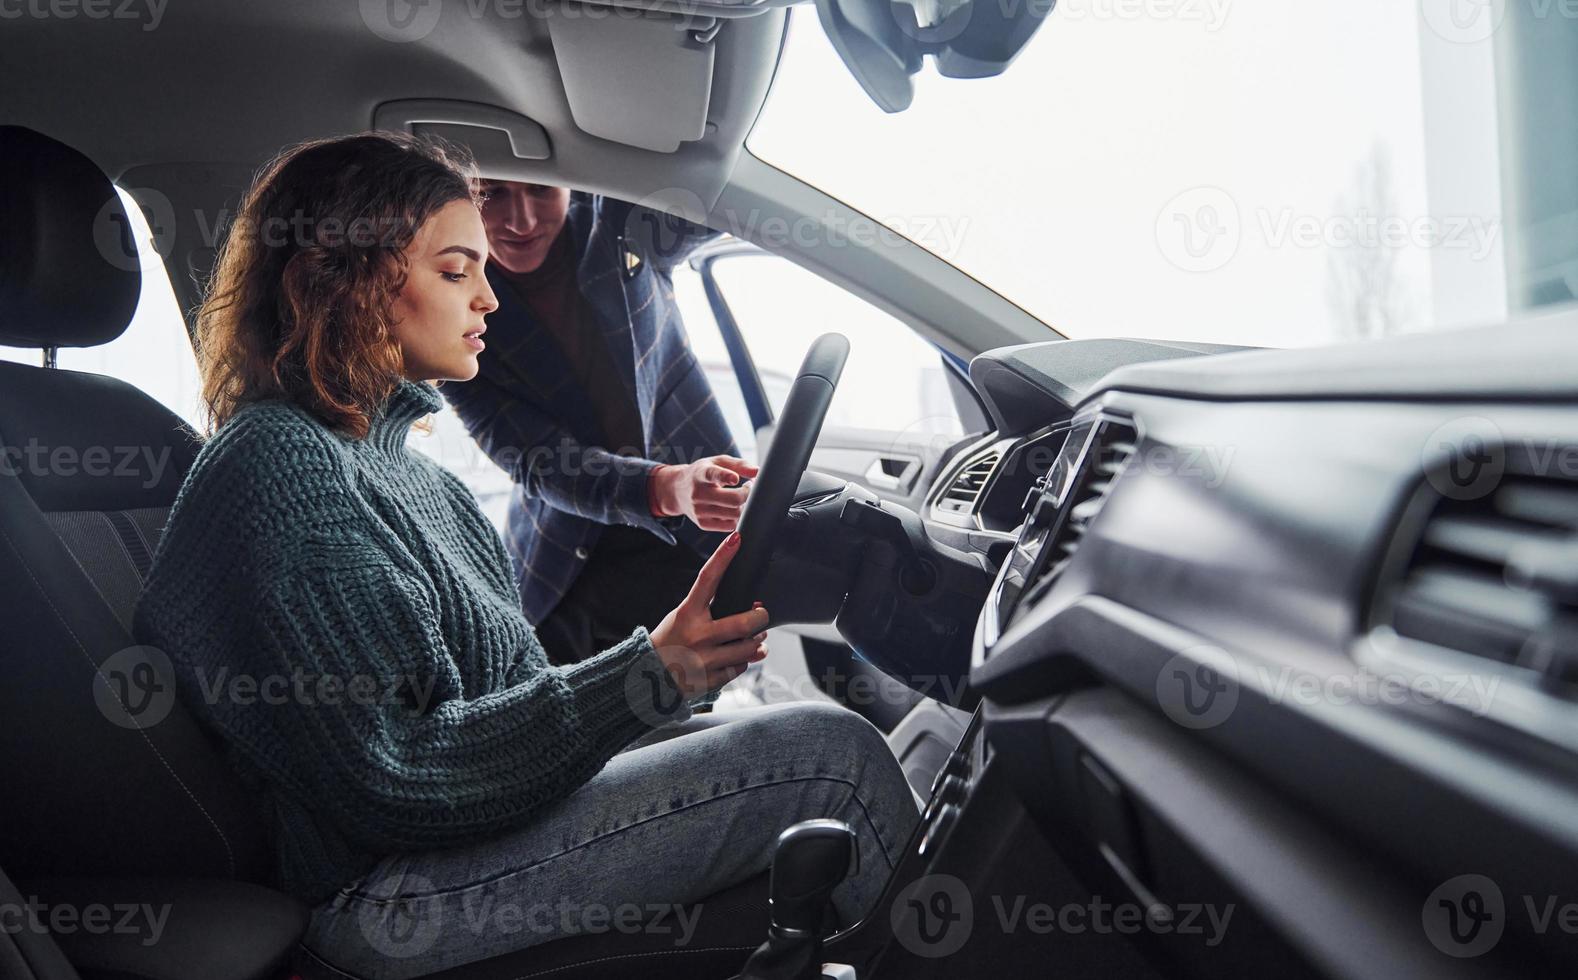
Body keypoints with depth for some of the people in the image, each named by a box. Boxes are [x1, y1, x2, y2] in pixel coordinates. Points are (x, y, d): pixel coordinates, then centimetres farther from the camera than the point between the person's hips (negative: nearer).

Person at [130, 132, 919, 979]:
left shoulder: (369, 447, 11)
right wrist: (643, 677, -29)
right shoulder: (281, 471, -20)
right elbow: (392, 781, -23)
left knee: (821, 742, 8)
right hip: (385, 894, -10)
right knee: (830, 757, -15)